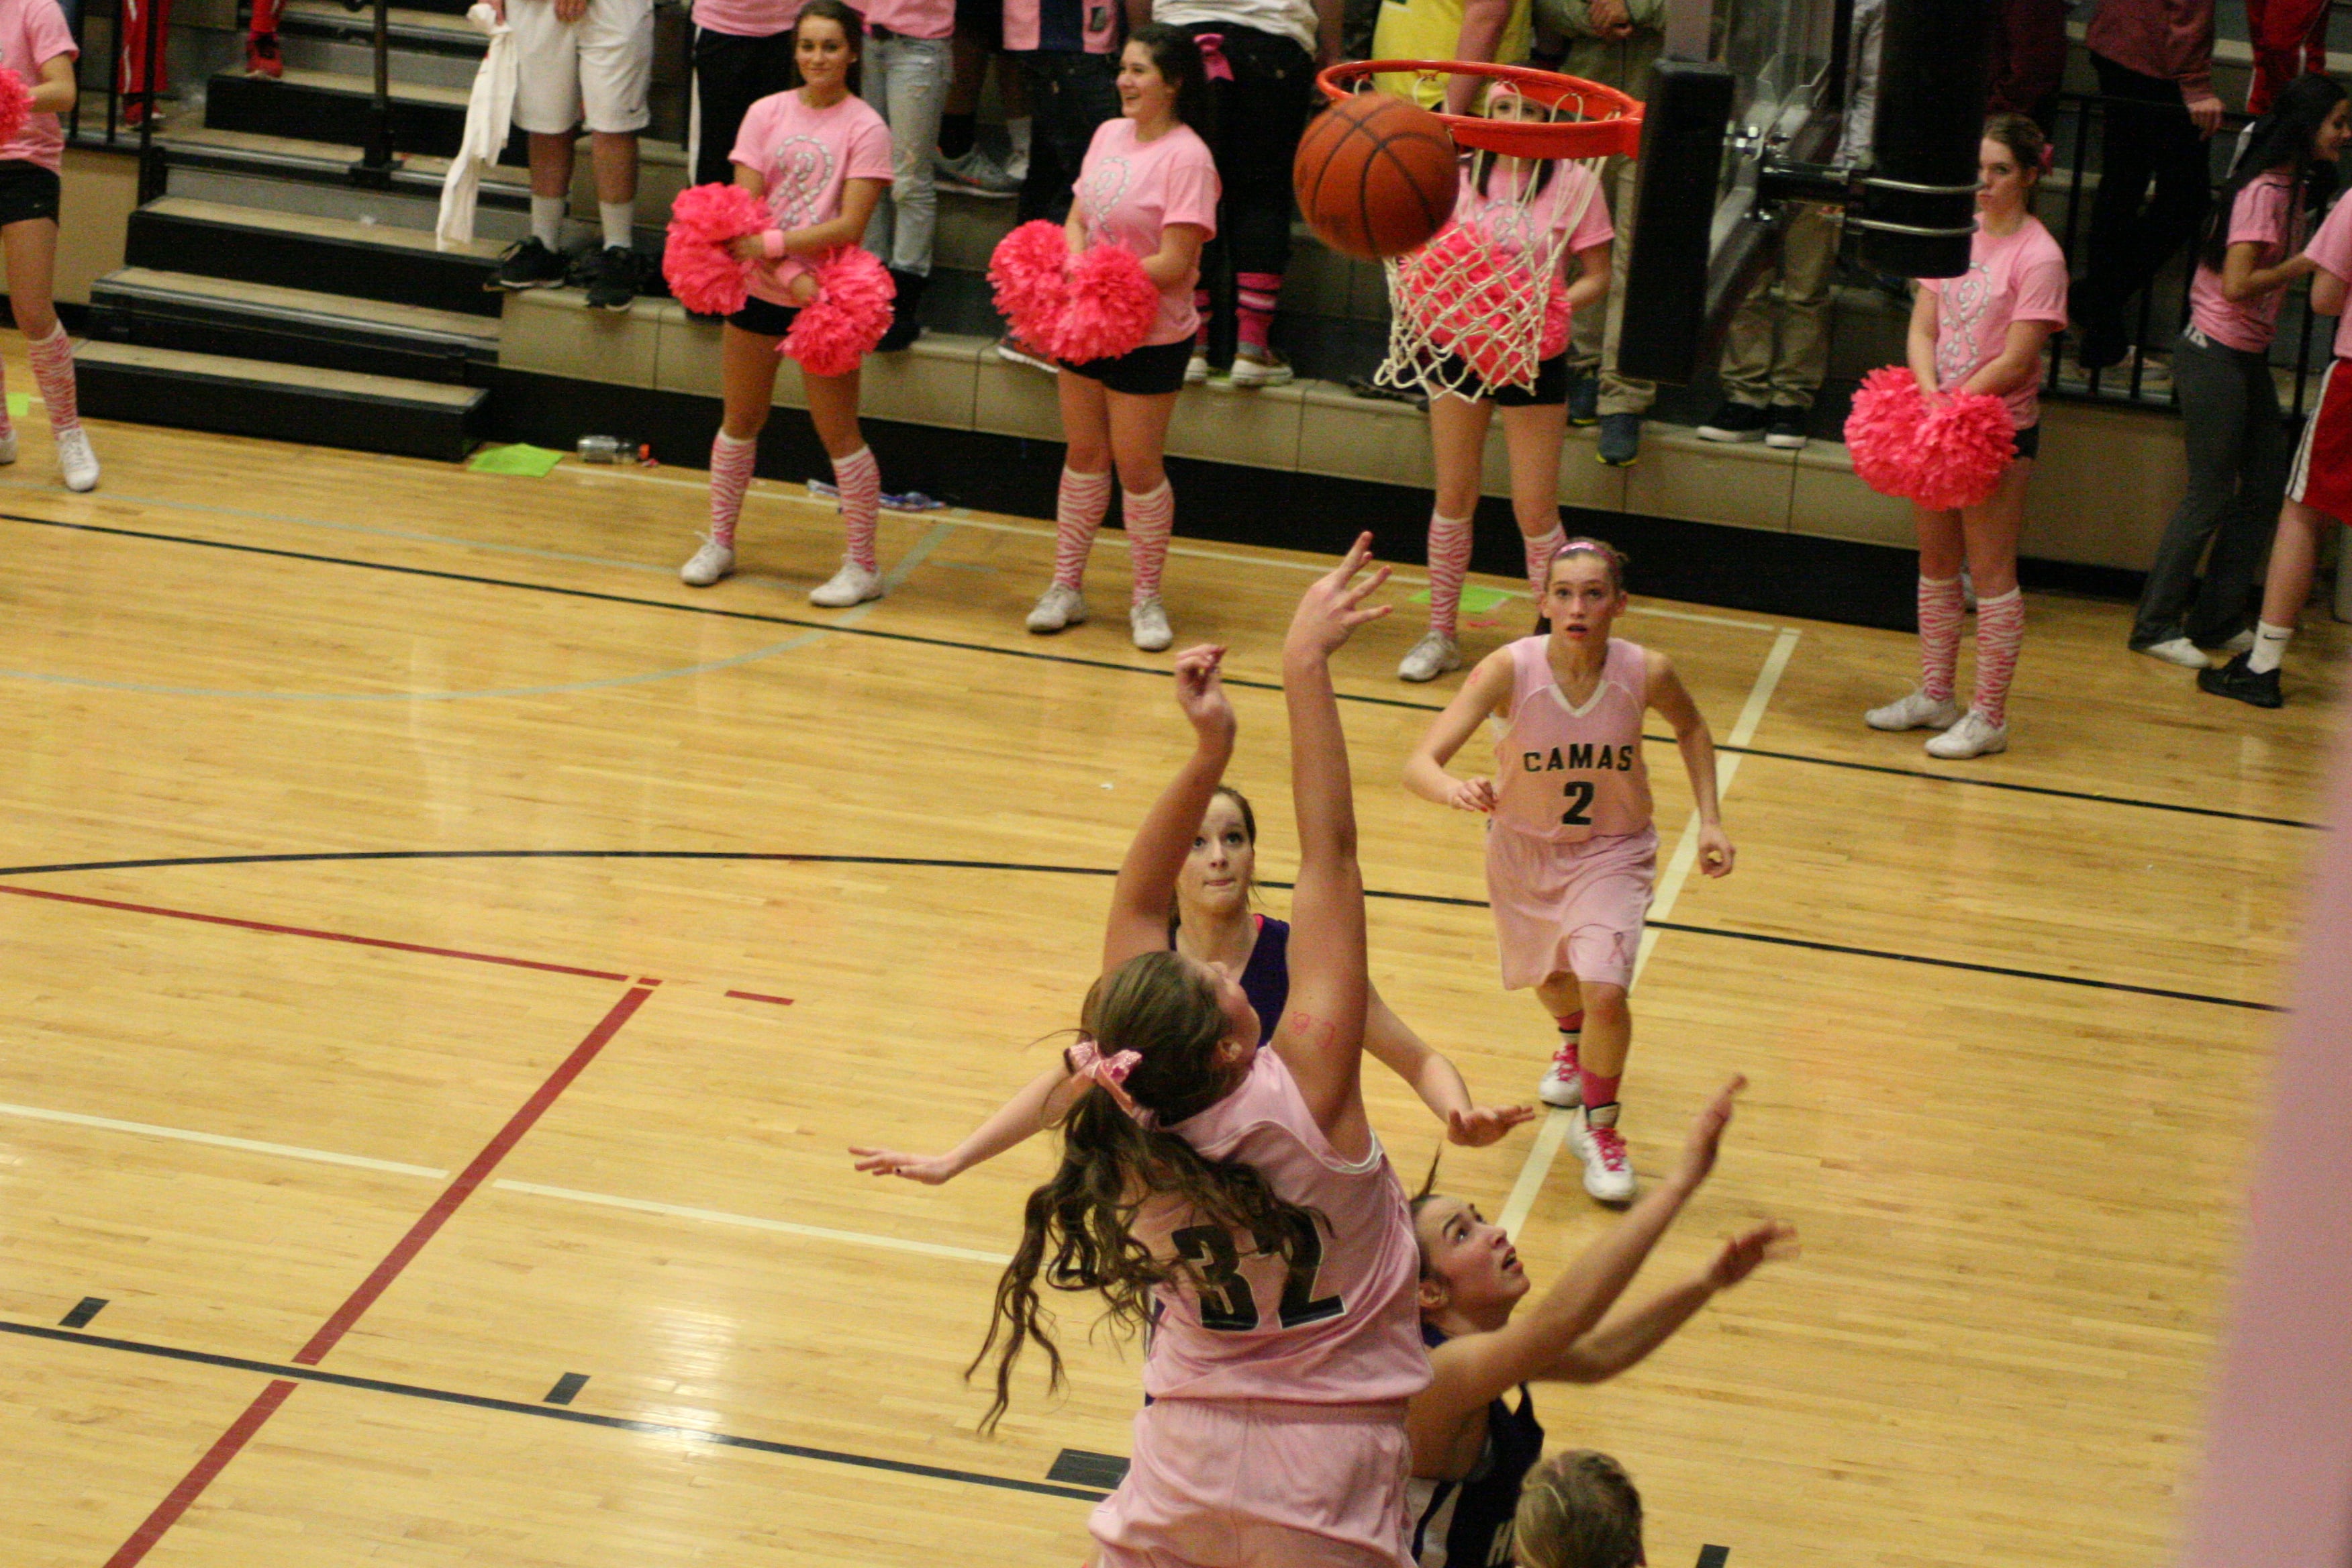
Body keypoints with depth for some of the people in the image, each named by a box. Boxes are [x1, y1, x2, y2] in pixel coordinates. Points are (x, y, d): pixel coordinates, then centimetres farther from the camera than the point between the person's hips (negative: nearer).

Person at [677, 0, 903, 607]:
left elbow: (850, 225, -15)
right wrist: (792, 275, -17)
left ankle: (863, 567, 6)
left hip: (826, 299, -4)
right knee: (741, 420, 14)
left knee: (838, 432, -1)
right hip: (758, 288, 4)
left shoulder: (865, 128, -7)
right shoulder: (767, 114, 2)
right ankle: (719, 543, 28)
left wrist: (773, 245, -23)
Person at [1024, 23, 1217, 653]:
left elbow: (1174, 263, -19)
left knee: (1138, 466, 1)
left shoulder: (1187, 157, -17)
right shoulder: (1109, 135, 6)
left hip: (1150, 337, -6)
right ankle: (1066, 586, 24)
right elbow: (1078, 221, 9)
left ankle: (1146, 599, 16)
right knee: (1084, 454, 14)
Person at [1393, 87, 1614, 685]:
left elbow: (1597, 277, -6)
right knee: (1454, 499, 10)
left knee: (1535, 512, -2)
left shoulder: (1573, 183, -8)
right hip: (1458, 345, 3)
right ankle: (1440, 635, 22)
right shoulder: (1459, 173, 0)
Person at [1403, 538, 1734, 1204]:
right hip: (1523, 847, 1)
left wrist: (1710, 821, -4)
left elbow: (1692, 730, 3)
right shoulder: (1510, 669, -27)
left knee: (1603, 992, -20)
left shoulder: (1647, 673, -23)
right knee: (1549, 979, 24)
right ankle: (1574, 1046, 62)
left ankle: (1599, 1128, 8)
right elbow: (1419, 764, -33)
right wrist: (1454, 790, -55)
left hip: (1612, 850, -1)